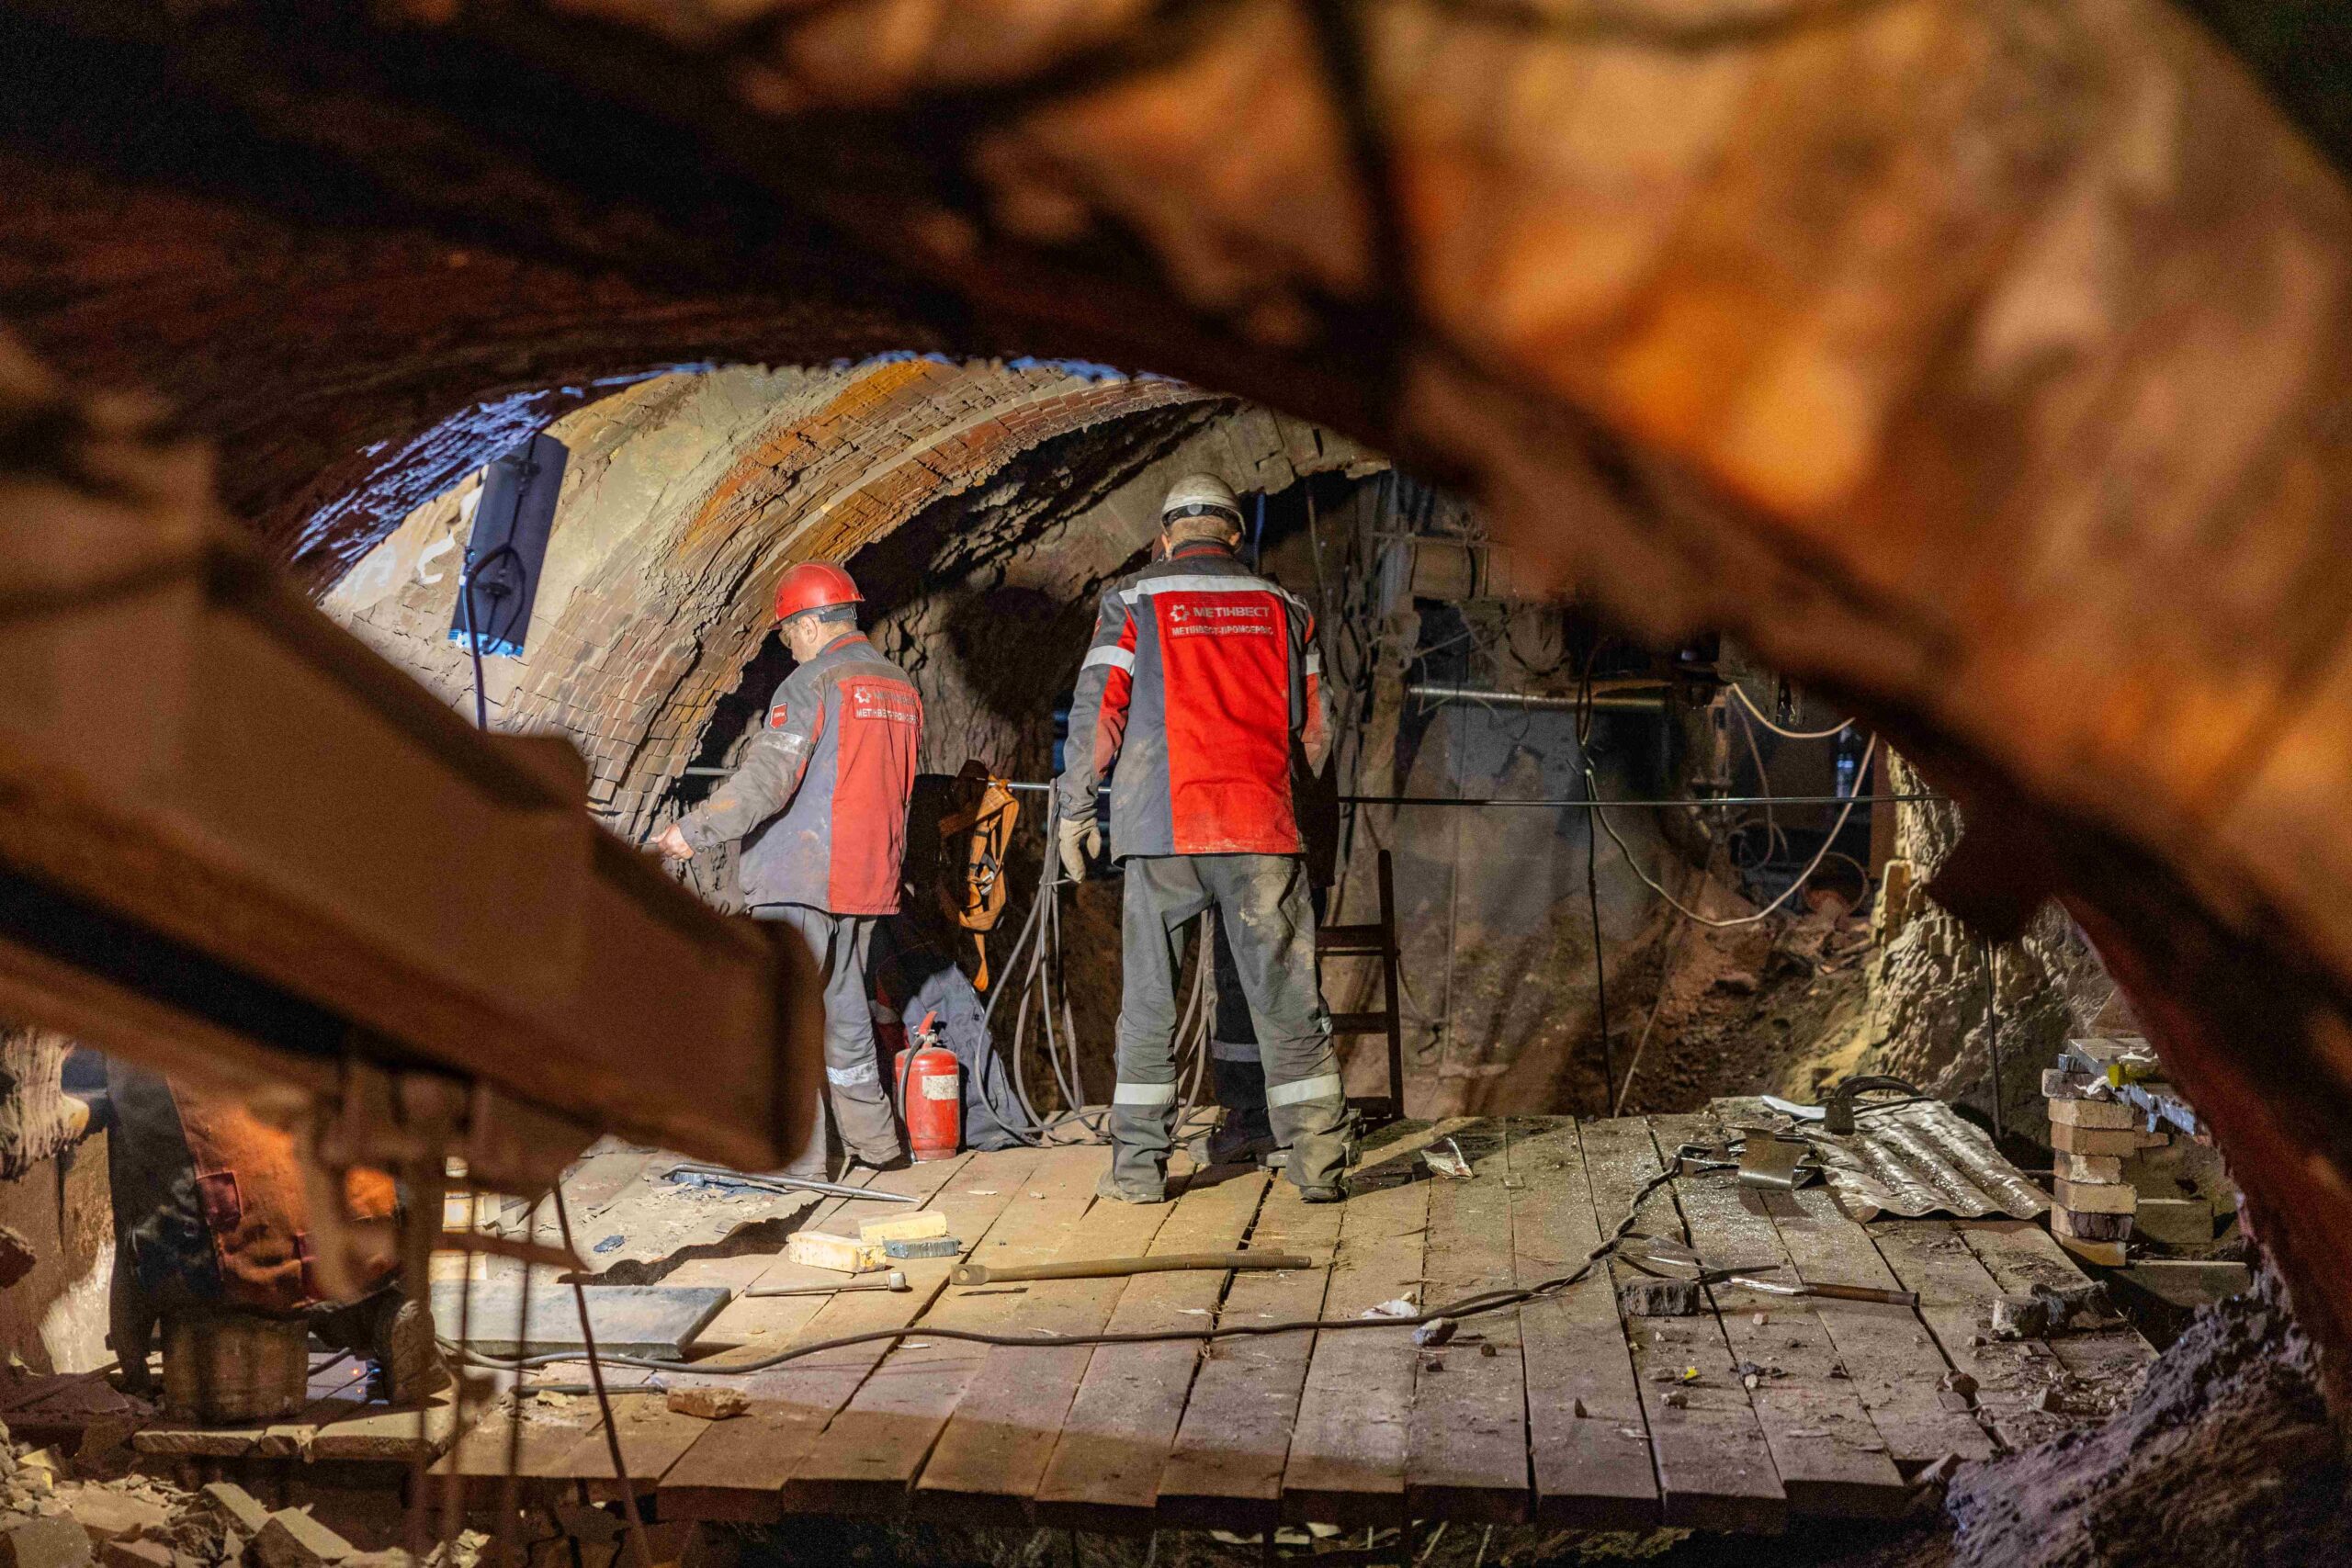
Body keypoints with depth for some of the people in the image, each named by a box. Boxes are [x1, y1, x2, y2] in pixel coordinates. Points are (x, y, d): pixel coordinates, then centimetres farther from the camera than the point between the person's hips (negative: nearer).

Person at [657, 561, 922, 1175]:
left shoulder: (811, 684, -11)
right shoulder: (902, 688, 13)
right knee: (844, 1006, 18)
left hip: (800, 879, -8)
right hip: (869, 879, 8)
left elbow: (764, 782, -19)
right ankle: (874, 1141, 26)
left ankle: (793, 1150, -3)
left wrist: (693, 830, -14)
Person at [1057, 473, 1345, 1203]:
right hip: (1262, 834, 1)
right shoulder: (1282, 608, 12)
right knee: (1287, 998, 4)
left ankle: (1138, 1167, 8)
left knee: (1148, 1001, 6)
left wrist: (1075, 810, 7)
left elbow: (1094, 712, -1)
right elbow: (1314, 733, 13)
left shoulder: (1134, 602, 5)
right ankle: (1318, 1162, 4)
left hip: (1161, 829, -1)